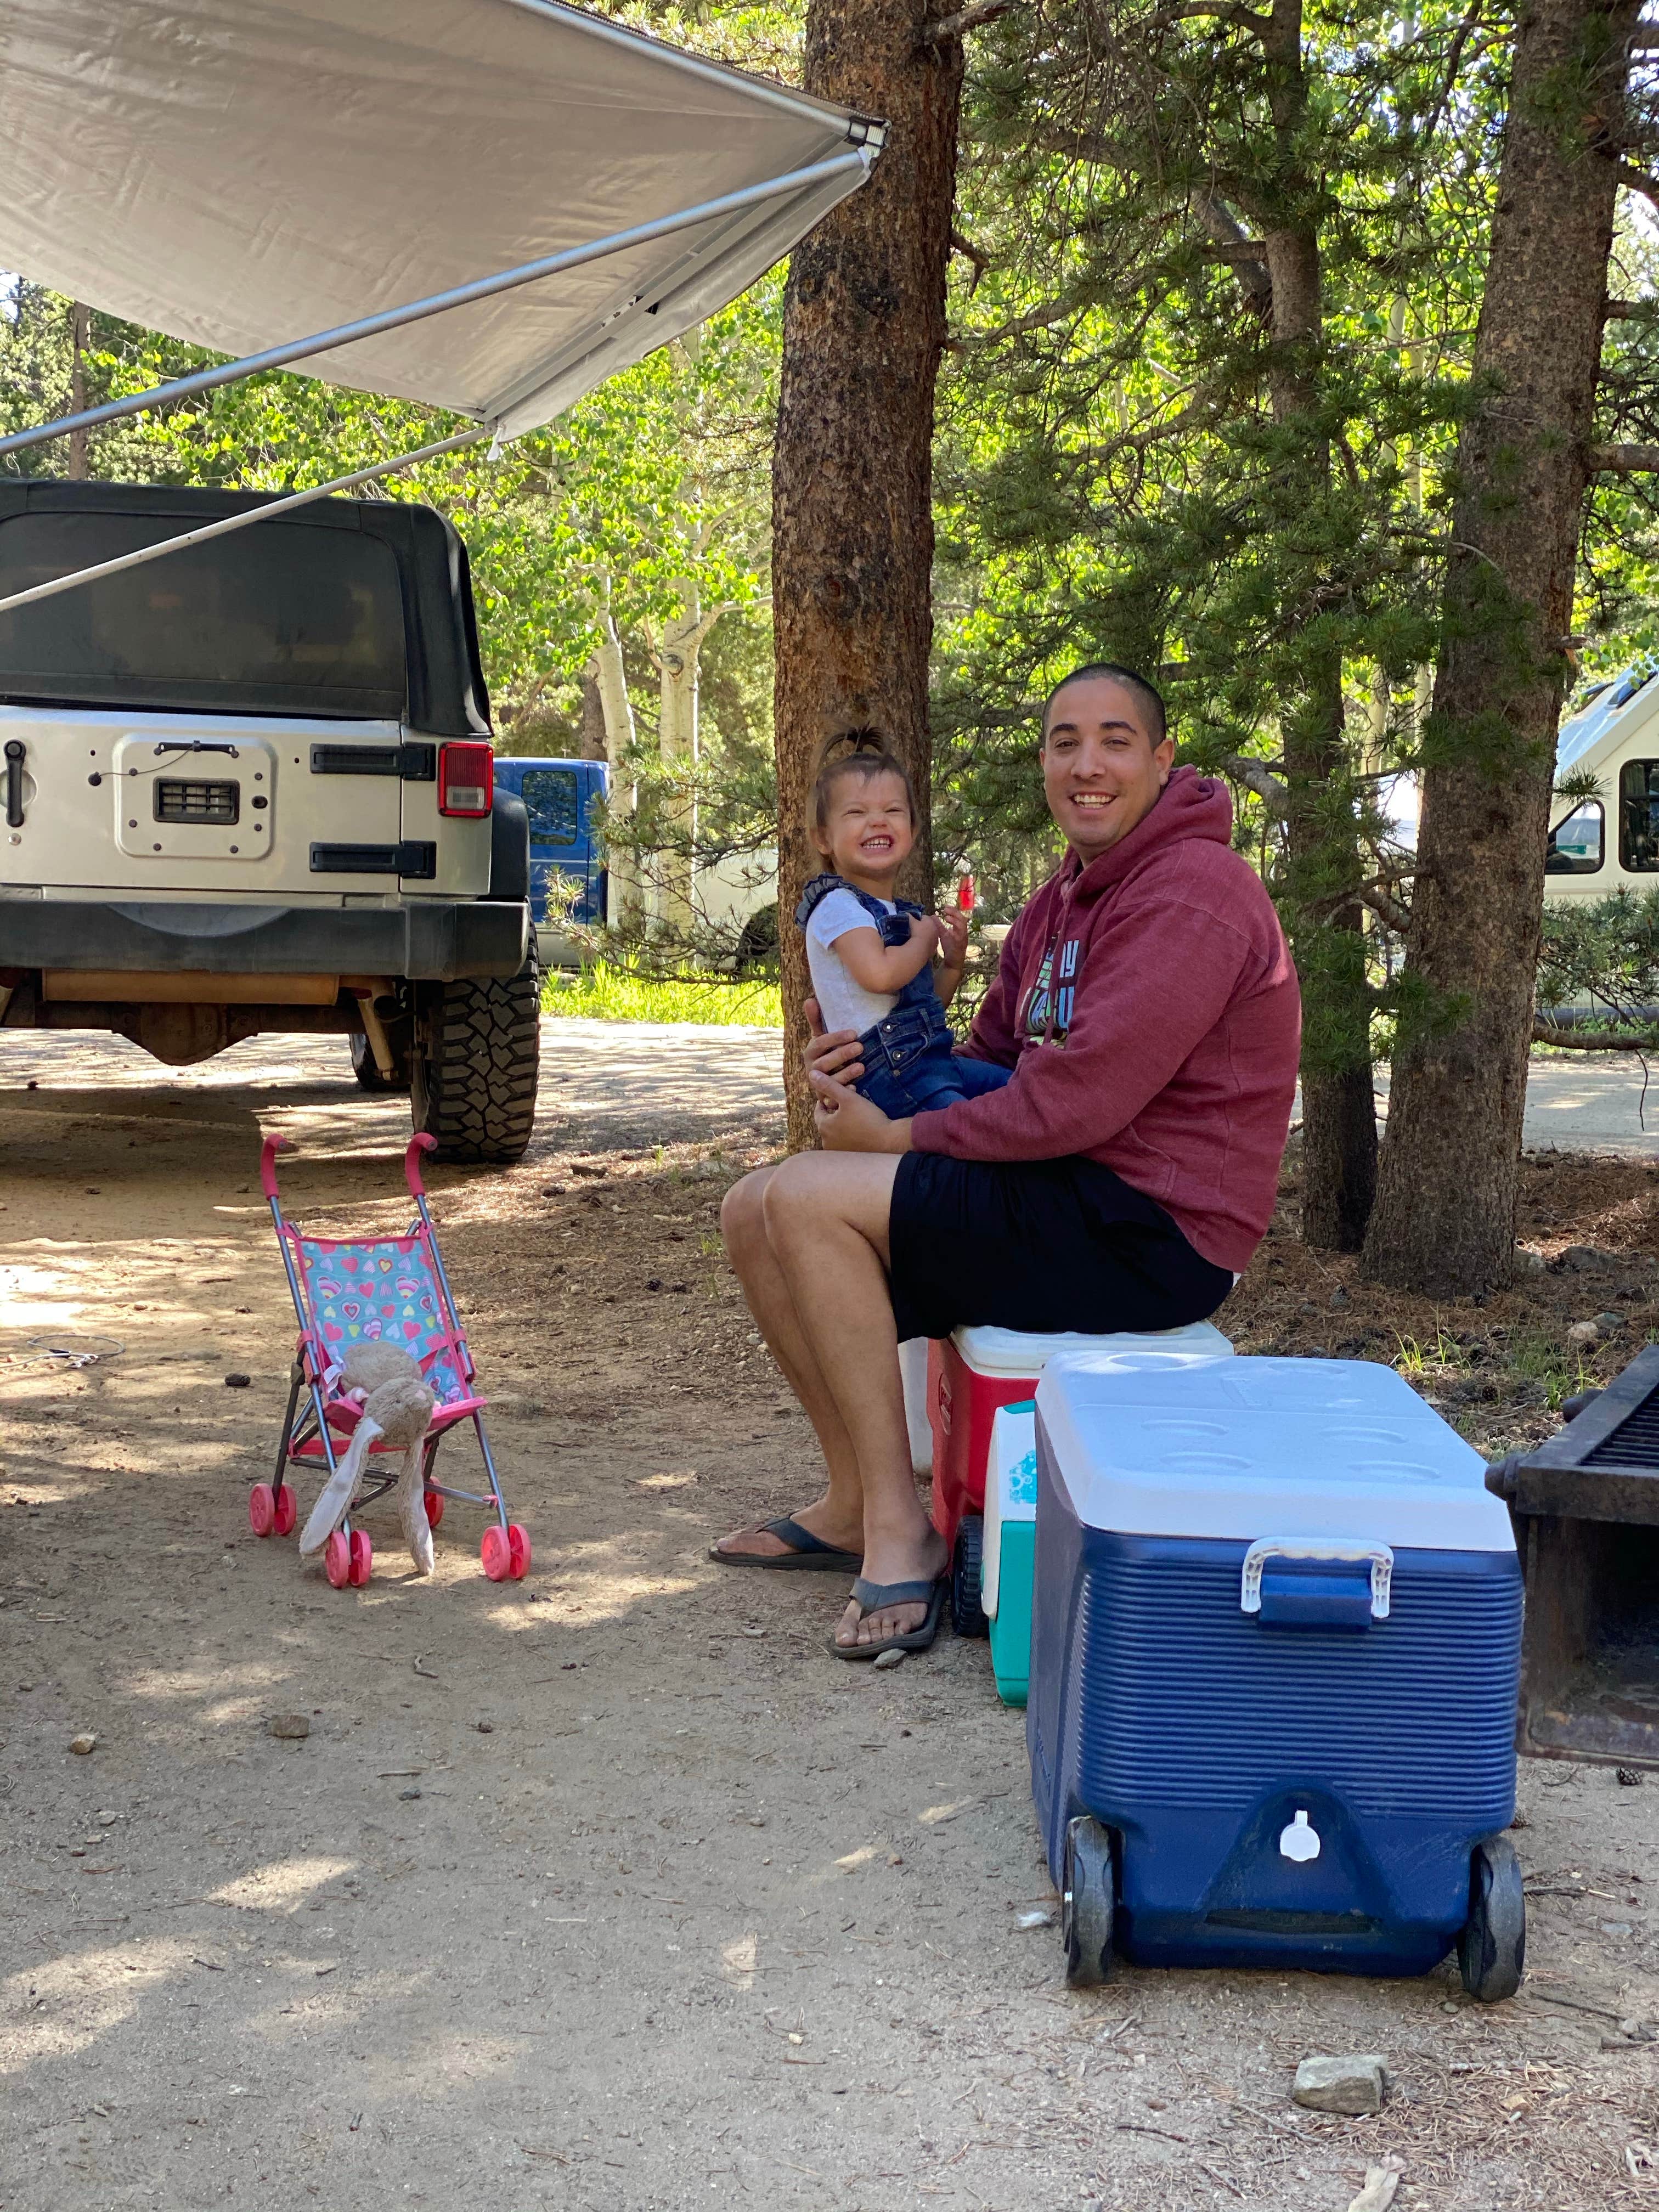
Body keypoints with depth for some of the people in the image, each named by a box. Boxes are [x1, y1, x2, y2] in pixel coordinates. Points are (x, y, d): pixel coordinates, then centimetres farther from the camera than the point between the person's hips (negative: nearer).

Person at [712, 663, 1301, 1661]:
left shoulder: (1194, 892, -15)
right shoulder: (1063, 901, 18)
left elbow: (1077, 1101, -24)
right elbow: (993, 1059, 19)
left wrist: (900, 1136, -13)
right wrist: (869, 1074, -3)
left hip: (1150, 1234, -10)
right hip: (1075, 1203, 10)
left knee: (808, 1198, -20)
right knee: (757, 1211, 5)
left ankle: (898, 1530, -14)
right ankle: (855, 1503, 12)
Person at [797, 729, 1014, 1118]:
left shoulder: (902, 913, 21)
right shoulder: (838, 906, -8)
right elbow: (879, 975, -27)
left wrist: (953, 964, 11)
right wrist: (924, 941, -7)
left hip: (929, 1060, 10)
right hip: (885, 1074, -10)